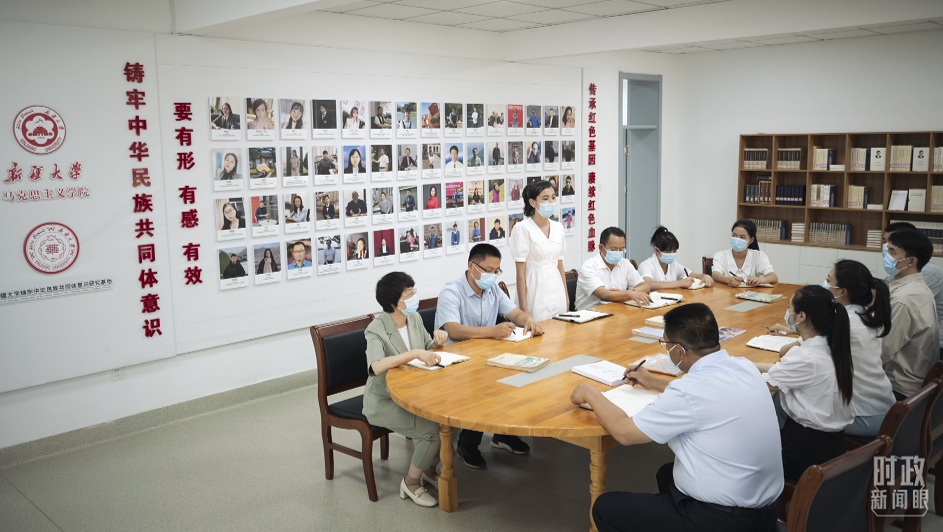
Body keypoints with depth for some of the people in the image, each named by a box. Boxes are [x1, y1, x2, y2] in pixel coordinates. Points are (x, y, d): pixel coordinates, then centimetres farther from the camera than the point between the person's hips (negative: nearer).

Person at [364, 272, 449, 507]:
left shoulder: (415, 319, 2)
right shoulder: (377, 330, -20)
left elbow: (427, 350, 18)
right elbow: (376, 366, -39)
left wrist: (437, 342, -6)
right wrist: (415, 353, -45)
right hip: (384, 402, -7)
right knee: (433, 428, -25)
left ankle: (429, 469, 9)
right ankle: (411, 482, 0)